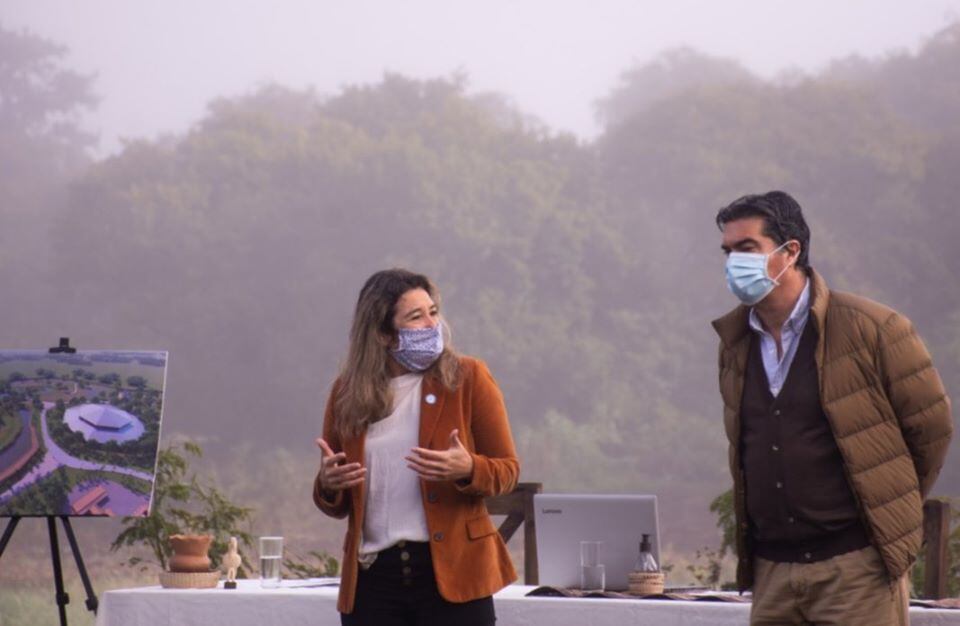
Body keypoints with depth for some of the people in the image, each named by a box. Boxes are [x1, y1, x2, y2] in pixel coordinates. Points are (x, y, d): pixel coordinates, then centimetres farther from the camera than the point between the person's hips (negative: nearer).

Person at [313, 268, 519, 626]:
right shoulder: (347, 394, 7)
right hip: (372, 578, 3)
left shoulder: (468, 378, 1)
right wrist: (328, 485, -10)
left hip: (452, 573, -3)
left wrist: (468, 470, -19)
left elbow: (508, 469, 3)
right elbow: (337, 506, 14)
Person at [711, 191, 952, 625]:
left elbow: (931, 427, 1)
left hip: (856, 568, -6)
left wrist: (890, 509, 9)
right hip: (772, 571, 6)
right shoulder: (735, 342, 11)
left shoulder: (870, 329, -7)